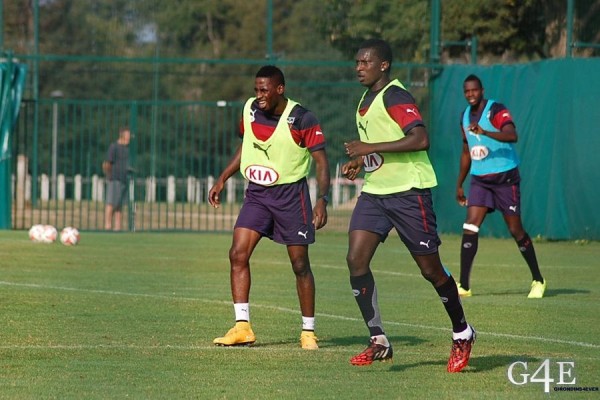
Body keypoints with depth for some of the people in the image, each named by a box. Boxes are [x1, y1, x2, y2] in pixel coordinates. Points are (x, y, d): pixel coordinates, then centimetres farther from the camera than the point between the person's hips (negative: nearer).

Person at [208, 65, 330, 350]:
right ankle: (242, 327, -7)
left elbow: (322, 162, -12)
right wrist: (222, 180, 16)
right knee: (238, 254, -9)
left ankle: (308, 331, 12)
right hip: (256, 193, 5)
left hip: (290, 193, -5)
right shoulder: (250, 110, 1)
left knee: (300, 264, 0)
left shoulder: (302, 120, -15)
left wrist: (322, 200, -24)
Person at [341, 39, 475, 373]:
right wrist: (360, 161, 12)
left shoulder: (395, 96, -14)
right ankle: (379, 342, -6)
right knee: (356, 259, -9)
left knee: (431, 268, 0)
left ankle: (463, 334, 20)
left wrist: (370, 148, -24)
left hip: (409, 191, -8)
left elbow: (420, 139, -27)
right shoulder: (367, 100, 15)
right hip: (374, 192, 9)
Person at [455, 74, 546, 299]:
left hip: (505, 178, -6)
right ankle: (464, 285, -10)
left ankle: (538, 281, 16)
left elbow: (512, 135, -32)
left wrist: (485, 132, -47)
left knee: (516, 230, 0)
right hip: (479, 179, 6)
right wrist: (459, 184, 23)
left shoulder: (497, 111, -13)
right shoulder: (465, 116, 10)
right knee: (470, 227, -9)